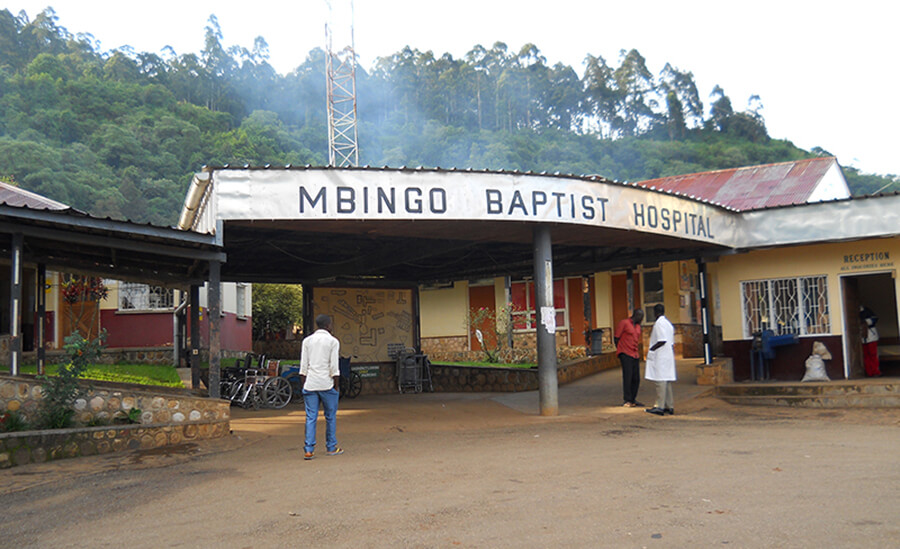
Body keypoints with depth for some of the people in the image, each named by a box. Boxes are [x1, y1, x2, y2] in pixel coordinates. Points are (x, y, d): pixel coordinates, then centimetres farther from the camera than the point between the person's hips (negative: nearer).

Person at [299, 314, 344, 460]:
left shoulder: (307, 341, 9)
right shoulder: (333, 341, -2)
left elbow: (303, 367, 7)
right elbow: (334, 367, -6)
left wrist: (303, 387, 11)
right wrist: (336, 387, 1)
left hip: (310, 385, 3)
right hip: (326, 384, -3)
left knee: (311, 418, 4)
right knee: (331, 417, 10)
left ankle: (309, 450, -2)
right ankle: (331, 448, 17)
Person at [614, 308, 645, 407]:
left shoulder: (638, 326, 17)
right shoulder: (624, 323, -6)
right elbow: (616, 337, -5)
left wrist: (636, 351, 18)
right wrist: (621, 351, 0)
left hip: (635, 355, 7)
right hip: (625, 355, -7)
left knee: (636, 379, 6)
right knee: (627, 377, -11)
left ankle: (633, 399, 17)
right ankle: (627, 400, -9)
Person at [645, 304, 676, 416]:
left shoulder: (659, 323, -12)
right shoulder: (668, 323, 17)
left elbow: (662, 340, -22)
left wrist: (651, 349, -13)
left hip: (660, 357, -9)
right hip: (669, 356, 9)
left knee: (660, 381, -10)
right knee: (667, 382, 12)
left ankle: (660, 407, -12)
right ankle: (669, 406, 14)